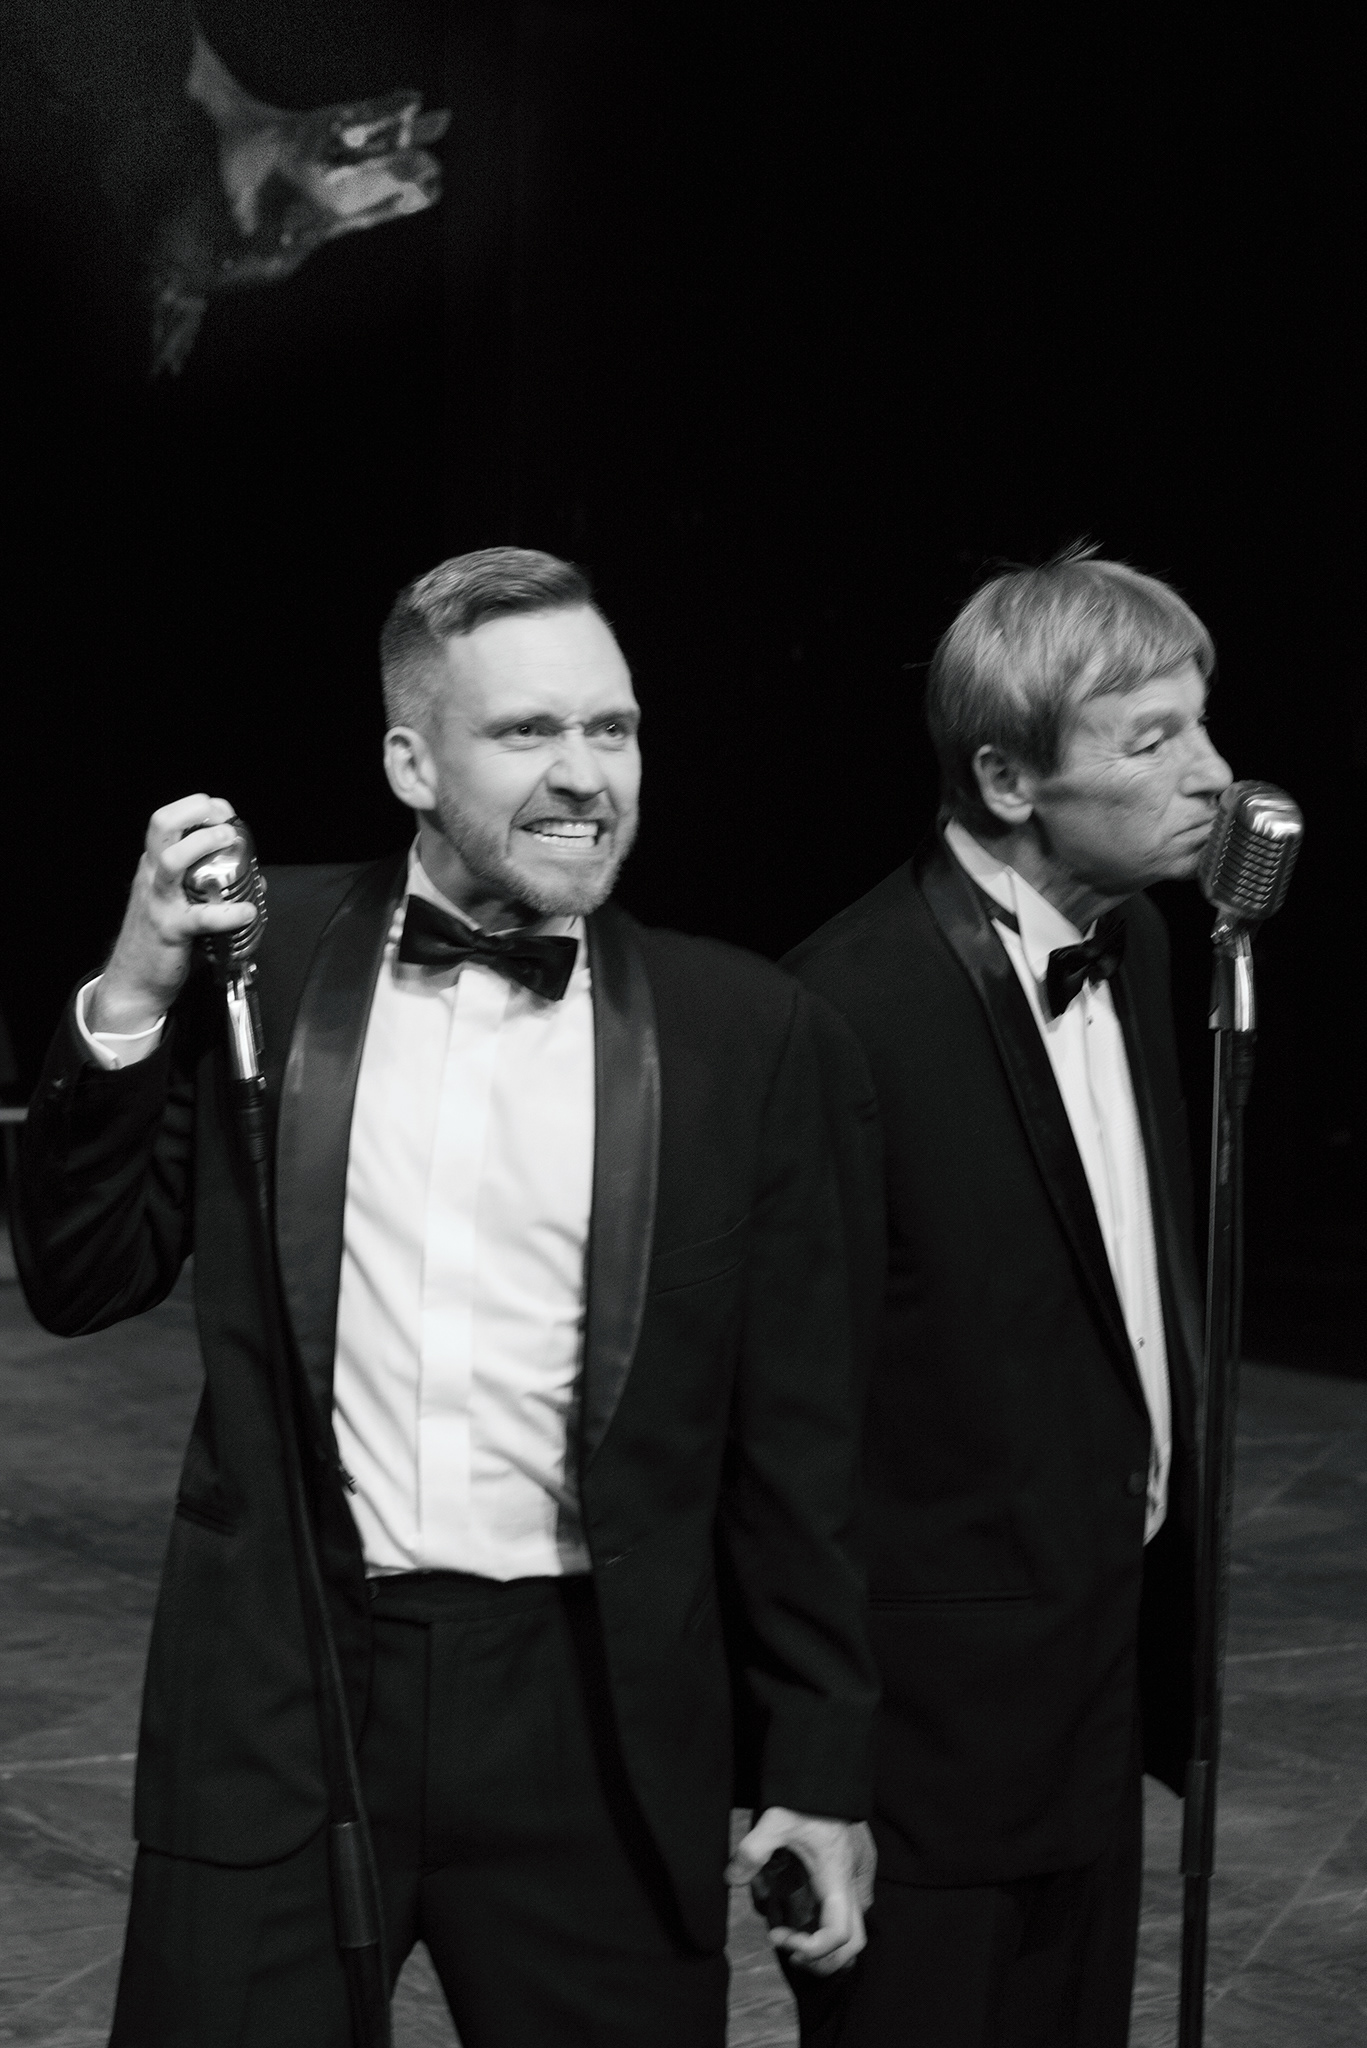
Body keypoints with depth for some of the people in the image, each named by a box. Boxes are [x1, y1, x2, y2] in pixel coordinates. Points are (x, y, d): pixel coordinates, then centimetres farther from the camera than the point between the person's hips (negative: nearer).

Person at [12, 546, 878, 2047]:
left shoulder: (744, 1031, -1)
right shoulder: (264, 958, 1)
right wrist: (129, 1001, -10)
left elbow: (794, 1429, 3)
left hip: (594, 1715, 0)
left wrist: (822, 1764, 4)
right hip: (276, 1692, 1)